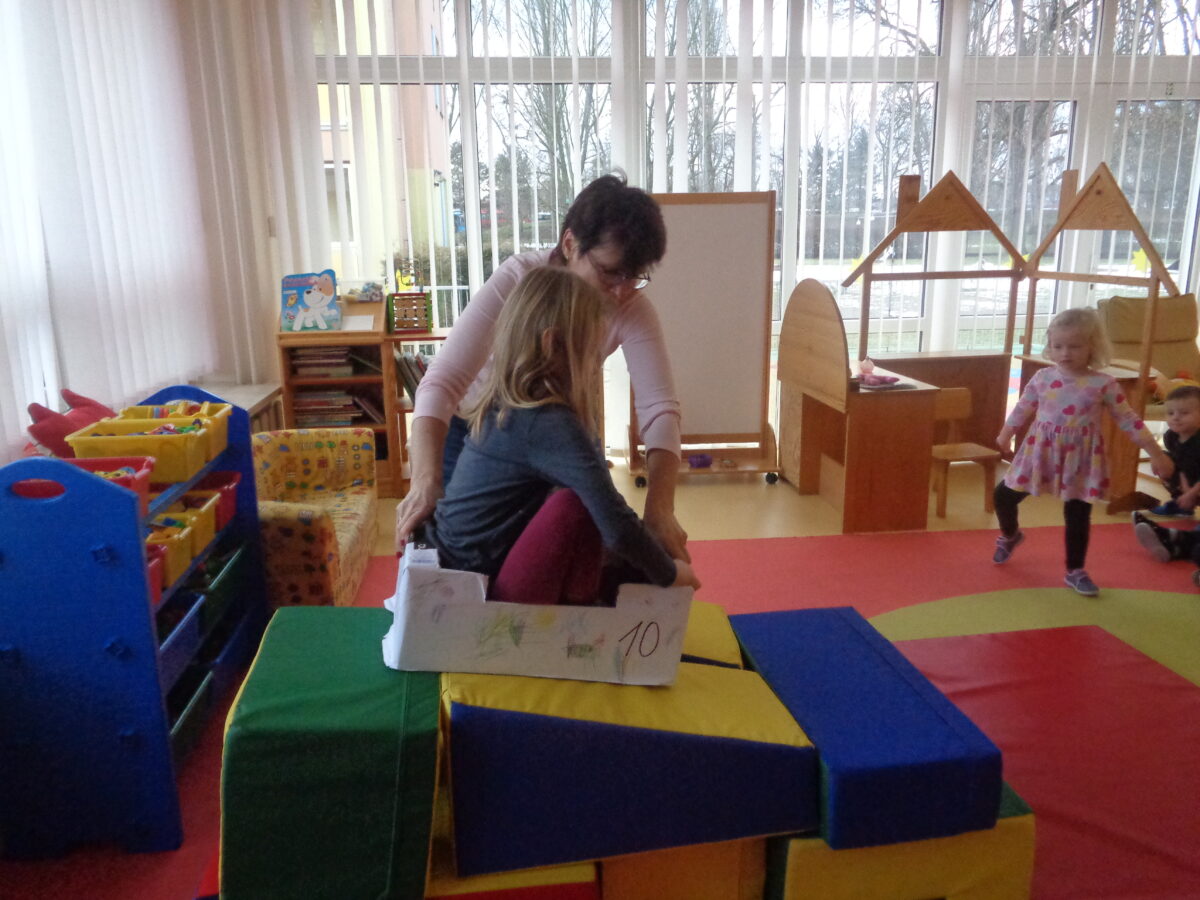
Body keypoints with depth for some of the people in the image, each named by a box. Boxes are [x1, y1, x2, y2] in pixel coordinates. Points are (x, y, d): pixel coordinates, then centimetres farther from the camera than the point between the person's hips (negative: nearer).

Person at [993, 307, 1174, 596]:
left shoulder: (1103, 384, -9)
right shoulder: (1043, 377, -4)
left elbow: (1127, 420, -2)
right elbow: (1024, 407, 11)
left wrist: (1156, 453, -1)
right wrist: (1006, 434, 22)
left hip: (1080, 457, -2)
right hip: (1041, 451, 2)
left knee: (1078, 516, 4)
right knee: (1004, 495, 4)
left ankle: (1075, 571, 22)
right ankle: (1010, 535, 35)